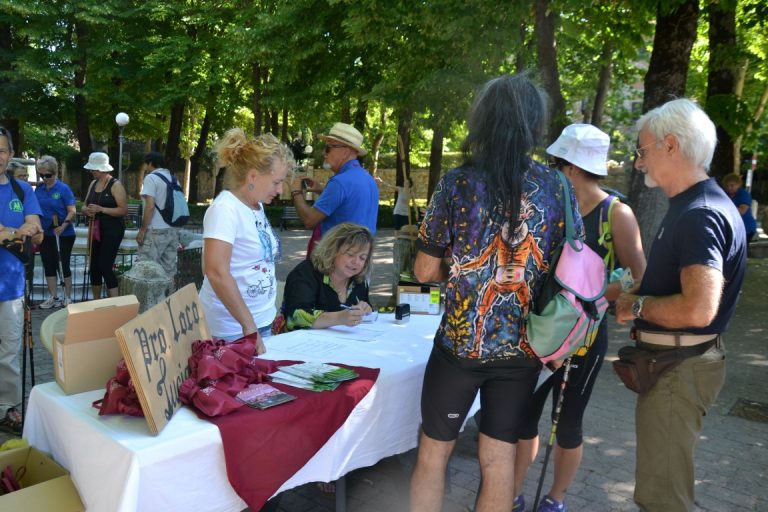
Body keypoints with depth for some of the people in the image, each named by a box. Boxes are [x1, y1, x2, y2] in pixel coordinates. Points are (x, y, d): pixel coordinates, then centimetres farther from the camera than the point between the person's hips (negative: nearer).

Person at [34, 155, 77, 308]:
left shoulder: (64, 189, -10)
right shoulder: (38, 190, 4)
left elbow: (72, 212, -13)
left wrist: (64, 225, -28)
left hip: (64, 235, -5)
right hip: (46, 235, 5)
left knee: (63, 265, 3)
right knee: (49, 266, 10)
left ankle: (68, 298, 15)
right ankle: (54, 298, 20)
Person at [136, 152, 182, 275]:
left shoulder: (151, 177, -7)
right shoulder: (173, 179, 14)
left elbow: (150, 206, -16)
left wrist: (142, 230, -11)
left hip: (156, 230, -7)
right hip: (173, 230, 7)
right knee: (169, 270, 8)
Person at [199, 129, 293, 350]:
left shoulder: (257, 206, 8)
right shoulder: (225, 209, -17)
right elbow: (216, 272, -25)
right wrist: (248, 325, -21)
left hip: (262, 321, 8)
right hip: (233, 331, -7)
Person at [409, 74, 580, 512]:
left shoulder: (458, 183, -11)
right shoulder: (558, 189, -3)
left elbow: (426, 271, -7)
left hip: (461, 343, -2)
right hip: (522, 347, 3)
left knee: (434, 451, 16)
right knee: (499, 459, 16)